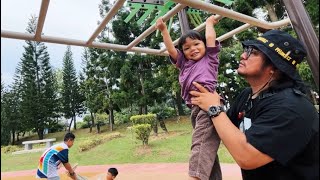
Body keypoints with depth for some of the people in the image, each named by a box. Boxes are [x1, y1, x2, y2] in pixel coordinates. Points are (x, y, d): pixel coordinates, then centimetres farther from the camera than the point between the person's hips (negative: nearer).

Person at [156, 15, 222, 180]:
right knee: (208, 148, 11)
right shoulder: (184, 64, 26)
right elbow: (171, 49, 18)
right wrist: (163, 30, 13)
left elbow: (210, 38, 7)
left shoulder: (209, 59, 16)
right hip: (195, 109, 6)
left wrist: (209, 22, 25)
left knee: (200, 143, -24)